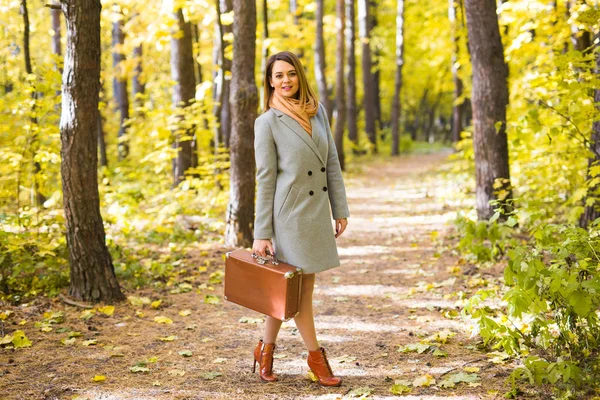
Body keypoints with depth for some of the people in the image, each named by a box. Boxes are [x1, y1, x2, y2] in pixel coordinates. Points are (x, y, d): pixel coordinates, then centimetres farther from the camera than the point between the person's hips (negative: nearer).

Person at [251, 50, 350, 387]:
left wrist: (340, 209, 6)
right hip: (290, 213, -5)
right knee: (301, 288, 3)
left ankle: (266, 350, 26)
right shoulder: (267, 122, -8)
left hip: (317, 212, 6)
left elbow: (332, 163, 10)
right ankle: (316, 355, 19)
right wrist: (262, 233, -9)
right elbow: (265, 179, -8)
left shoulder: (318, 111, 7)